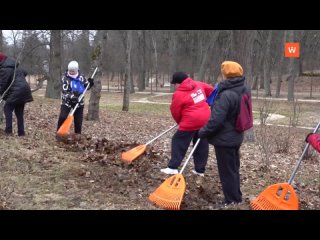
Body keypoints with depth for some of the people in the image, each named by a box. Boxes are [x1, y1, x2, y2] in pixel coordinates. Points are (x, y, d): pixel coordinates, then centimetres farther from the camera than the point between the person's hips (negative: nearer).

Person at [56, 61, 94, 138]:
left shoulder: (81, 77, -1)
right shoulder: (65, 78, -12)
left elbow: (86, 86, 12)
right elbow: (65, 92, -21)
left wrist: (90, 83, -10)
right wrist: (71, 96, -36)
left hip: (79, 102, 3)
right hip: (67, 102, -3)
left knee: (78, 120, 6)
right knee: (62, 117, -13)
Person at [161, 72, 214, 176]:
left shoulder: (178, 94, -11)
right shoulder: (198, 84, 6)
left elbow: (175, 112, -2)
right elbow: (211, 91, 19)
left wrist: (180, 122, 15)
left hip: (191, 122, -7)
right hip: (205, 120, 7)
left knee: (178, 142, 5)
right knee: (202, 144, 13)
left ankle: (173, 167, 4)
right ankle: (200, 170, 19)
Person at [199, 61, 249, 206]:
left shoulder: (226, 95, -27)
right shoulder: (243, 90, 2)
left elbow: (216, 120, -27)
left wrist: (203, 132, -13)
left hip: (224, 139, -9)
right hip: (236, 137, 9)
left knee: (226, 172, 4)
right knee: (234, 169, 21)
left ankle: (232, 202, 15)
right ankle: (237, 198, 34)